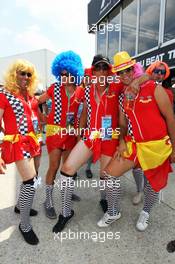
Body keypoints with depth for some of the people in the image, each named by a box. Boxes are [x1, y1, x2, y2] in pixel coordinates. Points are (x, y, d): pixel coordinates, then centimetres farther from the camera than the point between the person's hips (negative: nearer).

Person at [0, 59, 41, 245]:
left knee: (29, 179, 17)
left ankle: (21, 206, 44)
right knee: (31, 182, -11)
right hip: (16, 143, -7)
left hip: (28, 141, 7)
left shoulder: (27, 94, 10)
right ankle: (25, 225, 10)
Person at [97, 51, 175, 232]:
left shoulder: (154, 88, -7)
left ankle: (145, 213, 44)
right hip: (133, 144, 4)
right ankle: (113, 212, 22)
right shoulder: (122, 97, 7)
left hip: (157, 146, -3)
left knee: (153, 183, 13)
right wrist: (122, 142, -5)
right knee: (109, 174, -1)